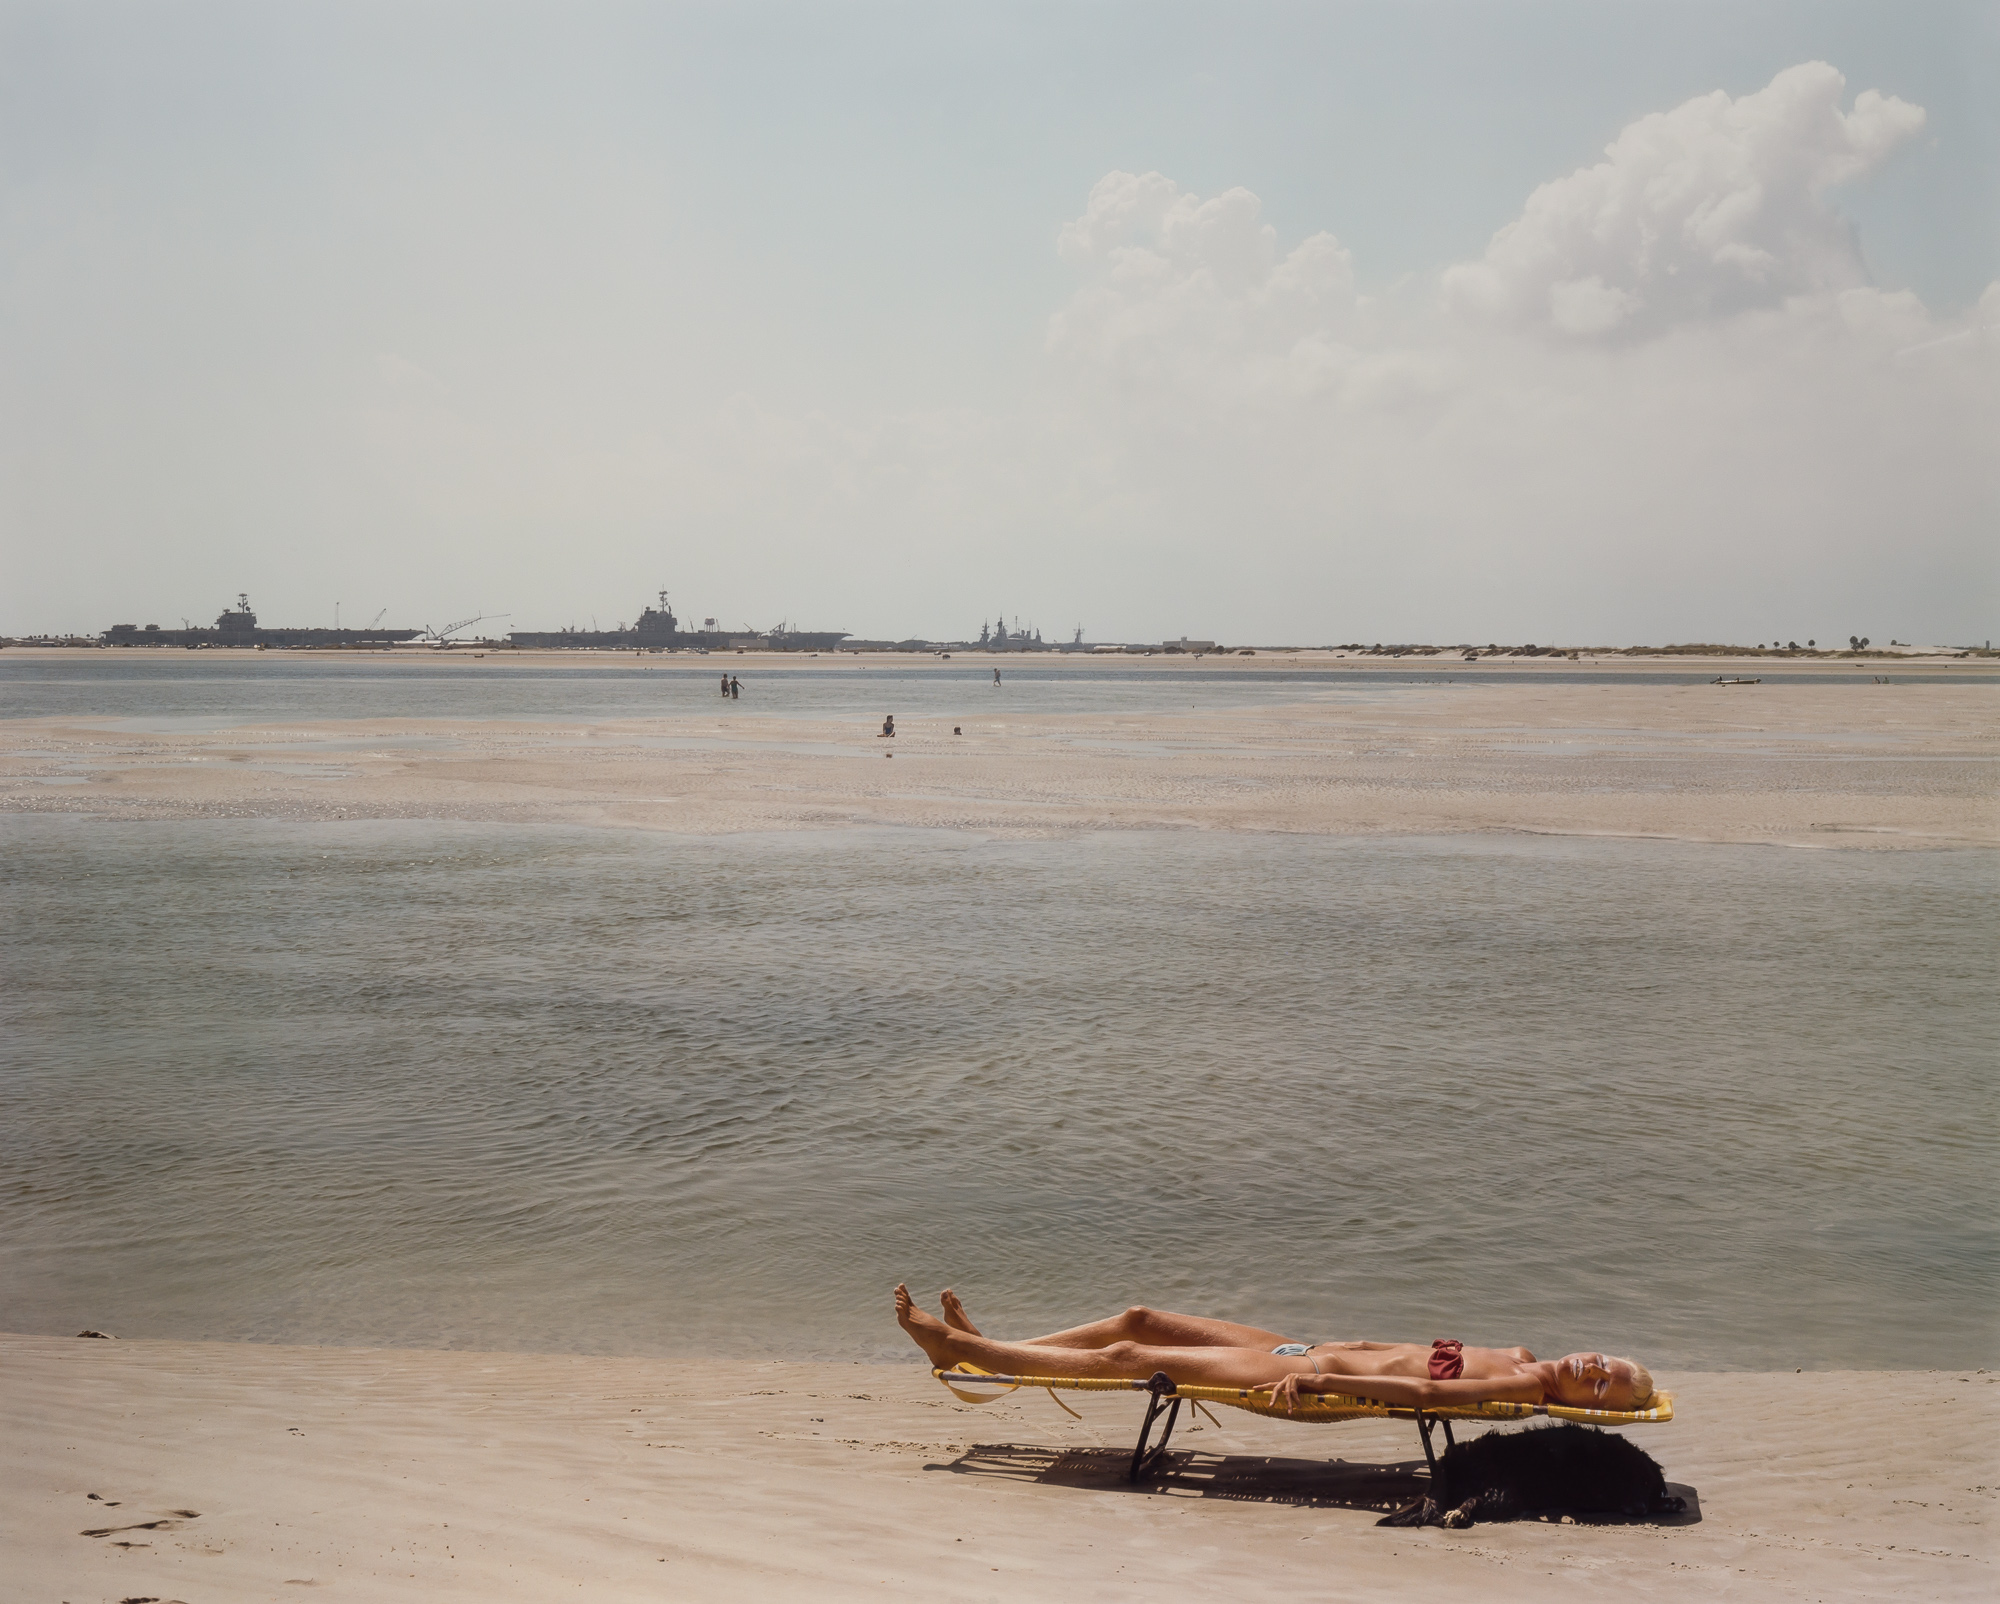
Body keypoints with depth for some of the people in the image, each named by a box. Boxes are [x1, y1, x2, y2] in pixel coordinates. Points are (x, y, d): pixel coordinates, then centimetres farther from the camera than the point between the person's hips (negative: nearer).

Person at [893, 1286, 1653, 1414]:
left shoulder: (1523, 1388, -17)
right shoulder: (1521, 1362, 8)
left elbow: (1425, 1393, -29)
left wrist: (1319, 1378, -32)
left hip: (1305, 1375, -8)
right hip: (1310, 1355, 8)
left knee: (1126, 1357, -7)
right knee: (1140, 1320, 8)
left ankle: (959, 1347, 4)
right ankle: (977, 1346, 17)